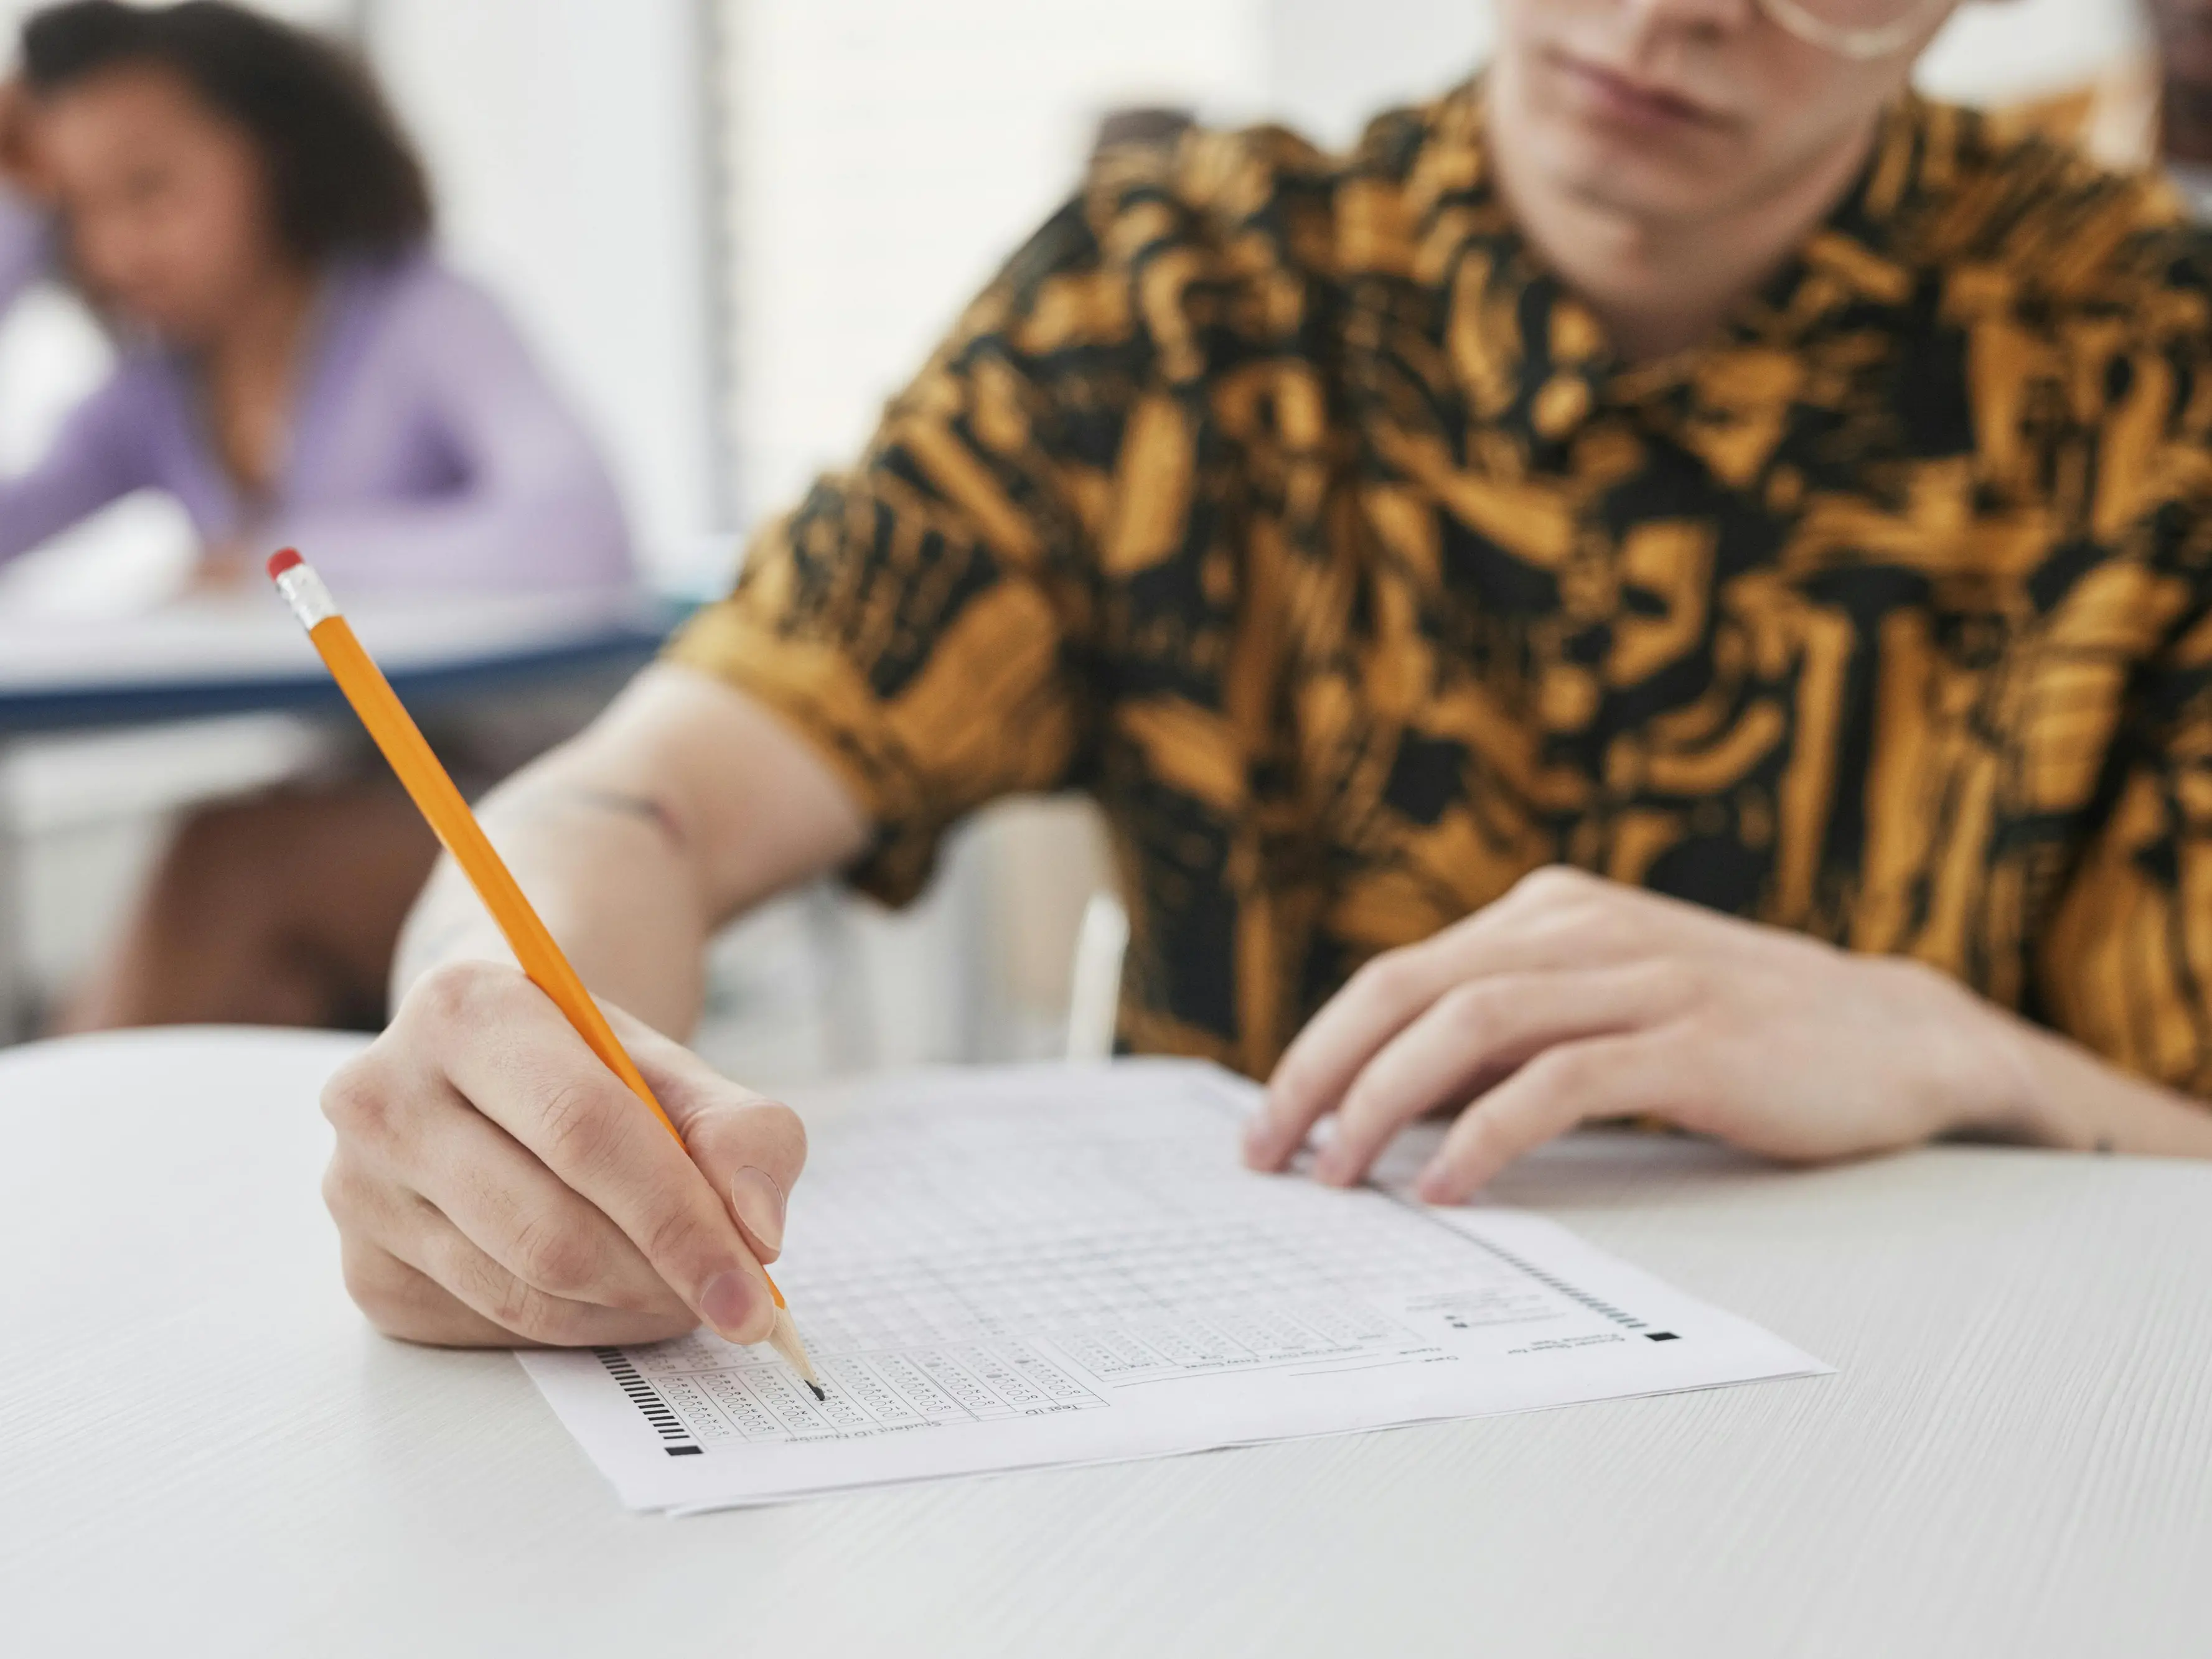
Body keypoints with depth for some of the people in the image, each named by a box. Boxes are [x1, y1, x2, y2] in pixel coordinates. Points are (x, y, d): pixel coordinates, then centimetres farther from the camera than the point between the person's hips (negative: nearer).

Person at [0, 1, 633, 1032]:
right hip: (327, 843, 5)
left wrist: (286, 563, -18)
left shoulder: (422, 321, -8)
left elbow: (580, 540, -26)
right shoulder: (155, 395, 9)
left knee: (228, 857, -29)